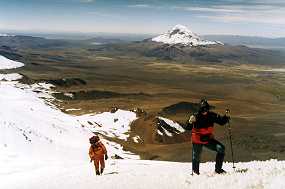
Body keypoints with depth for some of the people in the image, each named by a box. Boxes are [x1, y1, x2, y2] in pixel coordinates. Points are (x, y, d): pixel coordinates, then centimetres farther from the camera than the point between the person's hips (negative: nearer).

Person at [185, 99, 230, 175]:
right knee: (196, 157, 4)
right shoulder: (196, 116, -19)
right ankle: (195, 172, 33)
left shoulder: (211, 115, -8)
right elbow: (188, 128, -24)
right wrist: (190, 122, -44)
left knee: (221, 149, -10)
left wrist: (226, 117, -16)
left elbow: (221, 121, 2)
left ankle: (218, 169, 6)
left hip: (208, 139, 3)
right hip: (197, 141, -3)